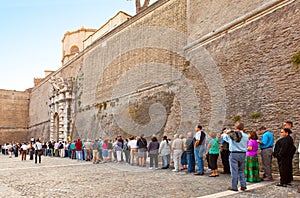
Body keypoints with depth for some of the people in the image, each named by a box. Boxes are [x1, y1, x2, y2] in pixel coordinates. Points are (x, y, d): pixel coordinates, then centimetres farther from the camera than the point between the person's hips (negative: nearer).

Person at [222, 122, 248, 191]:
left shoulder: (231, 135, -5)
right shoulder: (245, 136, -3)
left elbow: (223, 135, 11)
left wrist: (227, 132, 33)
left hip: (234, 154, -2)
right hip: (243, 154, 2)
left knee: (234, 171, 2)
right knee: (241, 171, 16)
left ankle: (234, 187, 7)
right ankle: (243, 185, 14)